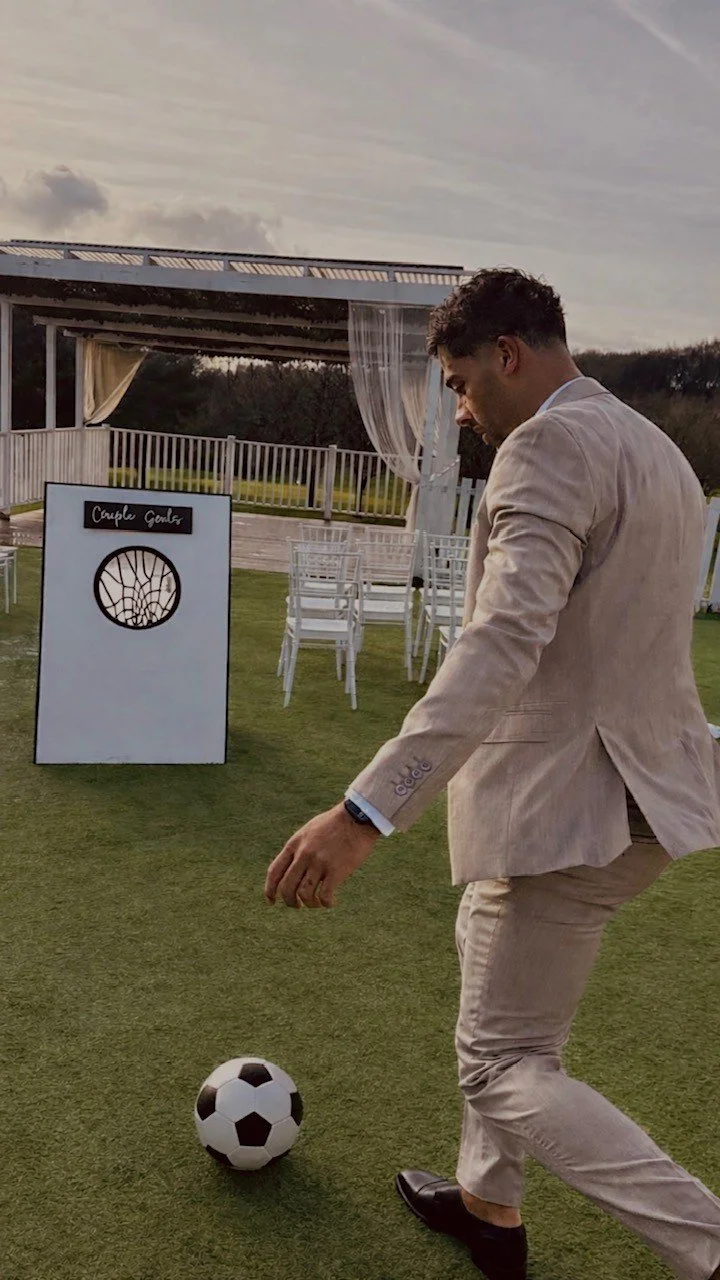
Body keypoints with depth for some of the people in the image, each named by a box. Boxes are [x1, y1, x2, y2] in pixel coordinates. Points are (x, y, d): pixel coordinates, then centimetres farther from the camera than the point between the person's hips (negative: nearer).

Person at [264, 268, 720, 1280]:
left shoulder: (548, 445, -17)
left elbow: (503, 644, -31)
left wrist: (365, 813, -37)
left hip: (568, 804, -10)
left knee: (507, 1065, 5)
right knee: (486, 950, 27)